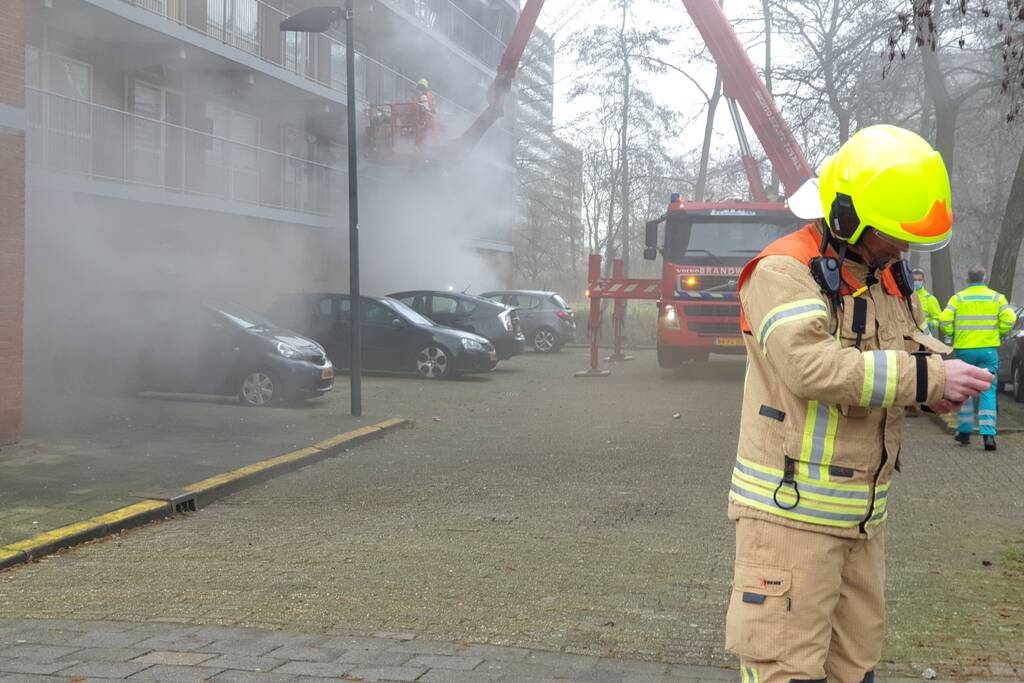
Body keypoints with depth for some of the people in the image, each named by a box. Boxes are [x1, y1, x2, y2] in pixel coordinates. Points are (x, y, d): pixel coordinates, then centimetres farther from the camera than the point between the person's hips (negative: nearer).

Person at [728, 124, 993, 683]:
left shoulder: (887, 276, 12)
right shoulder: (784, 271, -15)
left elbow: (913, 343, 22)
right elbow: (812, 368, -28)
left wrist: (946, 368, -2)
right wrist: (927, 379, -24)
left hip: (862, 511, 8)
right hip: (792, 508, -8)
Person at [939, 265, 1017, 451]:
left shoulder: (958, 298, 2)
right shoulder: (996, 297, 3)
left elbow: (945, 320, -9)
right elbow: (1009, 319, -7)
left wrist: (953, 335, 8)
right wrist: (997, 333, 10)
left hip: (964, 349, 0)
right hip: (989, 350, 0)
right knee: (988, 391, 0)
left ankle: (964, 432, 17)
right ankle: (988, 433, -11)